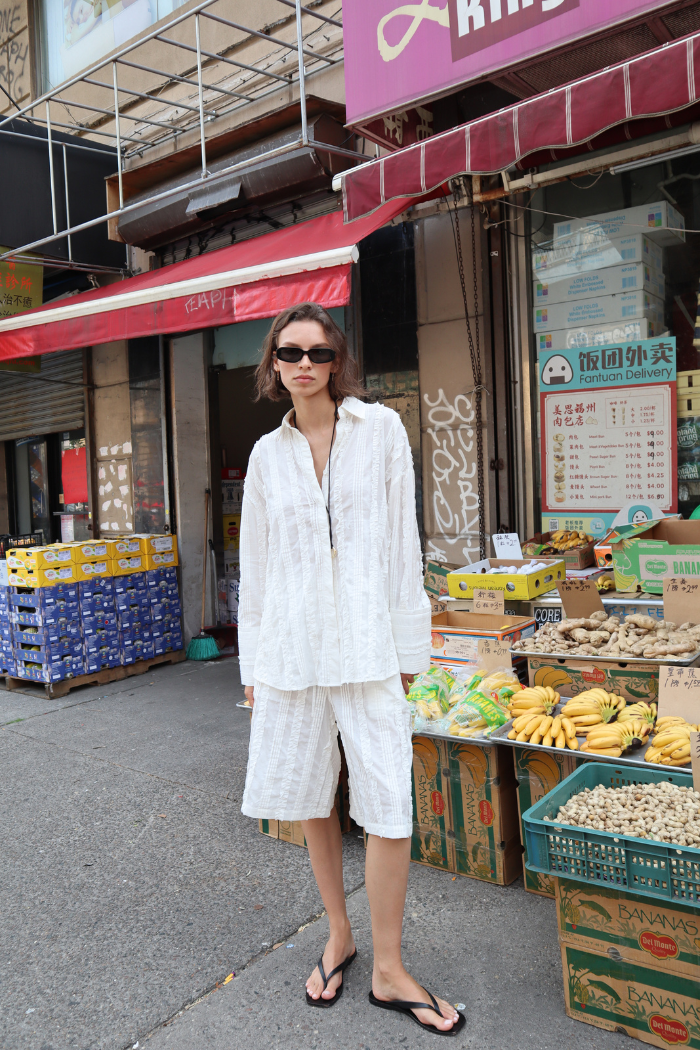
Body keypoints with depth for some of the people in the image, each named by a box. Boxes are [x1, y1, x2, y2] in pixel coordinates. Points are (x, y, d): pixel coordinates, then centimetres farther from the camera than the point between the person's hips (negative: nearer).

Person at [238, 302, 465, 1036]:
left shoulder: (380, 429, 0)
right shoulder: (267, 453, 8)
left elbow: (401, 541, 0)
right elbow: (256, 562, 11)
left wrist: (407, 646, -1)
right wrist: (251, 660, 12)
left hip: (366, 643, -3)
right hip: (292, 644, 3)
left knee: (388, 806, -1)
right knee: (311, 800, 14)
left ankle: (388, 971, 19)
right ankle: (339, 936, 36)